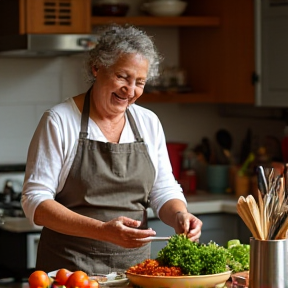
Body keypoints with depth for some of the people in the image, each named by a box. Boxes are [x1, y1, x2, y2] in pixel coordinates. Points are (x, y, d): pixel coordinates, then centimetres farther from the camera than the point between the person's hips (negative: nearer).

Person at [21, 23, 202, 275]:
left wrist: (179, 216, -13)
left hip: (135, 263, 6)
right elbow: (35, 202, -12)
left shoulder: (148, 122, 8)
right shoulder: (59, 121, -7)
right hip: (70, 265, -5)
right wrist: (103, 230, -24)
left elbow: (163, 190, 11)